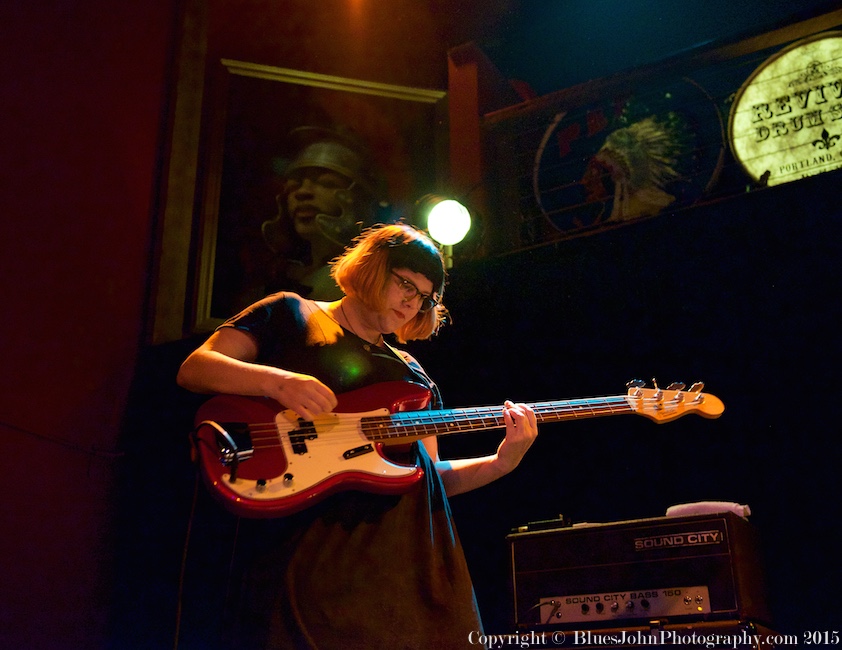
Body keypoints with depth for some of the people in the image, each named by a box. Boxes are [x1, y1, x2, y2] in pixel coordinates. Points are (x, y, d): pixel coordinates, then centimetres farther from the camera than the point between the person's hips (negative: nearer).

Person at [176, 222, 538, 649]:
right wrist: (278, 381, -16)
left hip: (408, 548, 5)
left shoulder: (412, 371, 26)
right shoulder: (292, 314, 13)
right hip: (308, 538, -4)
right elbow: (193, 369, 2)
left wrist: (501, 463, 2)